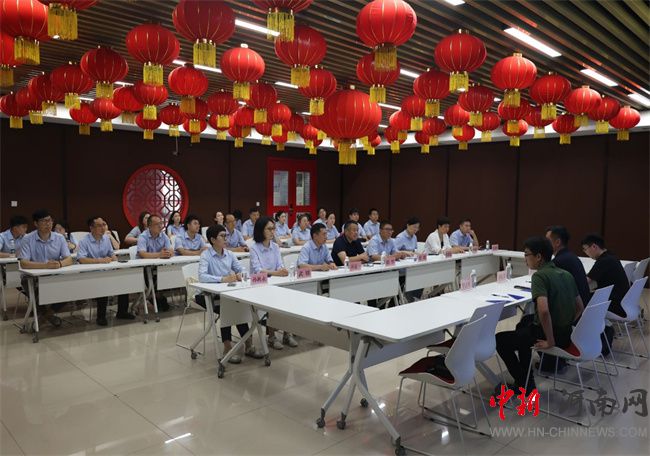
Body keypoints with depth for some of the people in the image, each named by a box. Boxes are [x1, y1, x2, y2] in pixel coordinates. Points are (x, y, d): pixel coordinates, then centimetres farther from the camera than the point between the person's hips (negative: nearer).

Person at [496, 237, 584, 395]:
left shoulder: (539, 276, -20)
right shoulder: (566, 274, 7)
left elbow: (543, 310, -33)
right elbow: (580, 307, 15)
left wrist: (550, 341, -22)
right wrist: (565, 326, 19)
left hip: (550, 334, -8)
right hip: (566, 334, 9)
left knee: (500, 340, 9)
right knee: (525, 322, 34)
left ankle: (525, 385, 12)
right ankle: (525, 376, 37)